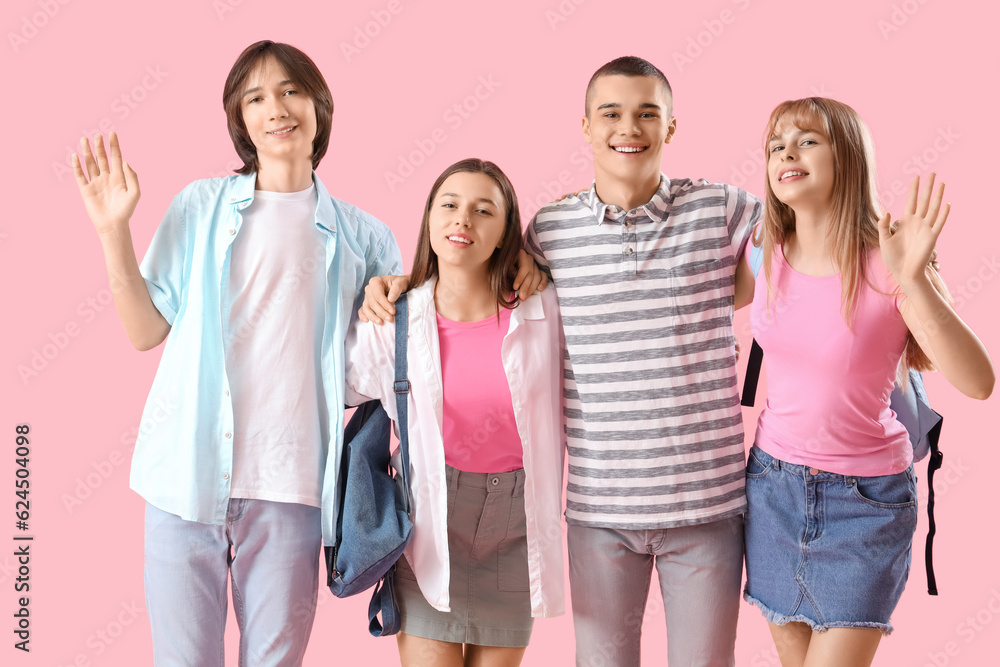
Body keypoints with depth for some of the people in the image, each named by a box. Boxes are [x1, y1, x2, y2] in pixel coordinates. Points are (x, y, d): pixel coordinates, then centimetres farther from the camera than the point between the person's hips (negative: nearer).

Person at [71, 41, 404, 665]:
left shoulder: (358, 234, 9)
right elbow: (146, 331, 6)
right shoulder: (201, 206, 8)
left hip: (290, 480, 0)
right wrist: (115, 232, -1)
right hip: (190, 468, 0)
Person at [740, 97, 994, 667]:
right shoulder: (768, 257, -3)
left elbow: (978, 383, -26)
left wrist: (914, 279, -36)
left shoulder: (887, 266, -17)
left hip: (865, 498, -4)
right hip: (773, 485, 5)